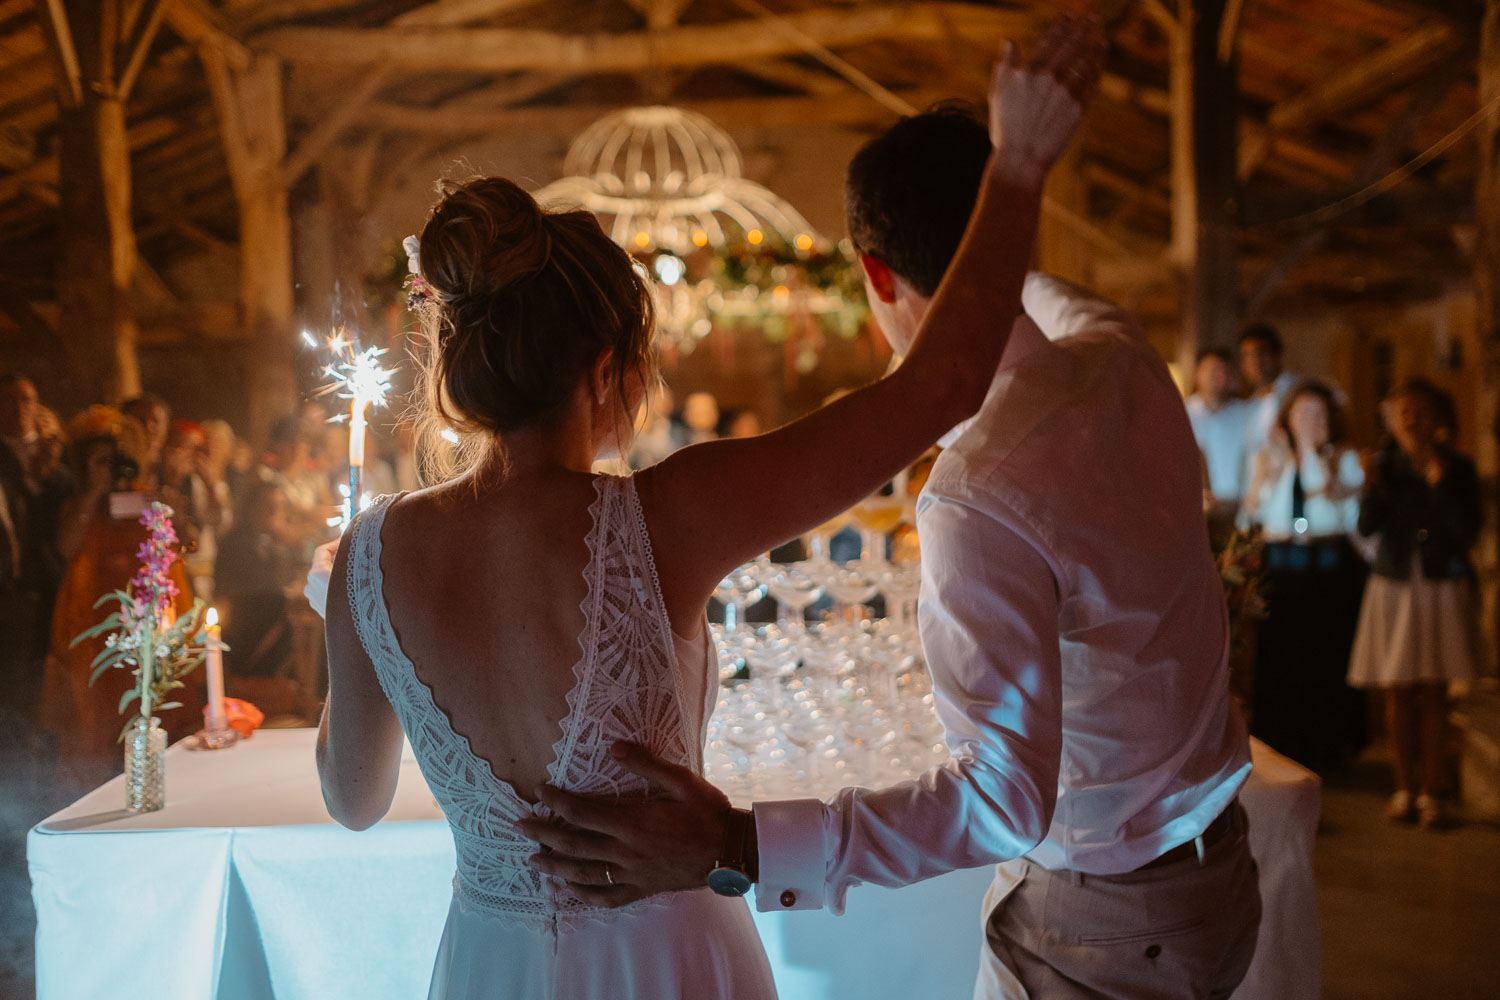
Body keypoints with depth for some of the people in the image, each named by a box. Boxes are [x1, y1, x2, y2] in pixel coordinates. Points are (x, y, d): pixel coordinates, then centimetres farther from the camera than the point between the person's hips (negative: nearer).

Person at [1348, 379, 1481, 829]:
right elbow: (1366, 525, -9)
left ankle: (1432, 793, 7)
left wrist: (1439, 480, -16)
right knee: (1398, 694, 2)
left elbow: (1468, 530, -12)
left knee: (1434, 694, -1)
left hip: (1442, 588, -1)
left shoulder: (1458, 469, 0)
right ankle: (1405, 788, 13)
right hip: (1394, 585, 1)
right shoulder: (1386, 466, 2)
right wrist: (1374, 481, -22)